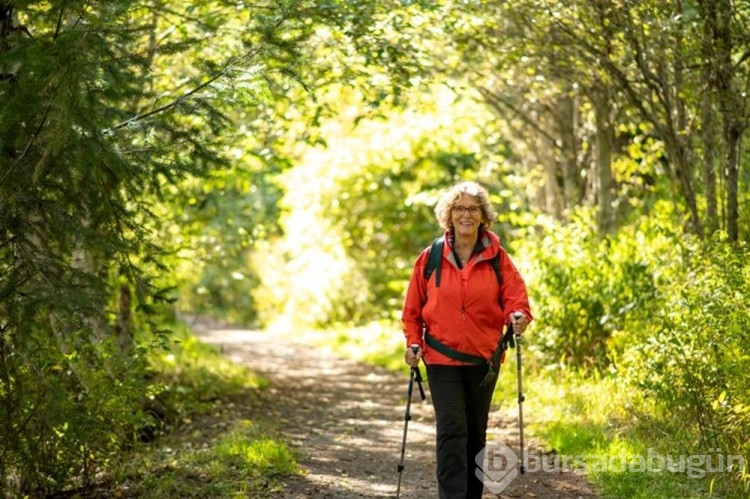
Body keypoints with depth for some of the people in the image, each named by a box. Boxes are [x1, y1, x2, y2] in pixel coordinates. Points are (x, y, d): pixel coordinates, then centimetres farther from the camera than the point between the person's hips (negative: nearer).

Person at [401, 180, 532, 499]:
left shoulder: (496, 257, -1)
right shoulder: (431, 257, -2)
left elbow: (515, 297, -4)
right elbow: (413, 307, 5)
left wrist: (518, 316, -25)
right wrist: (413, 342, -5)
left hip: (484, 356, 2)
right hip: (442, 356, -2)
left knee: (476, 432, 13)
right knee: (452, 429, -13)